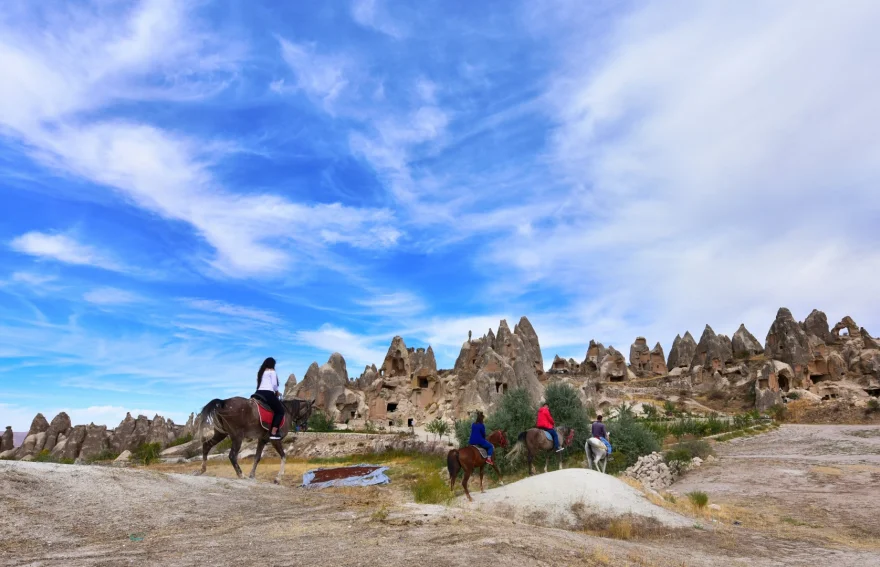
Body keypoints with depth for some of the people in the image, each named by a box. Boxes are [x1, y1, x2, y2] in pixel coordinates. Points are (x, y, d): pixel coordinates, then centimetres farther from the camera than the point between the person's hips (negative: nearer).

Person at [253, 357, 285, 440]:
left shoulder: (260, 372, 23)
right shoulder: (272, 371, 2)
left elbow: (258, 383, 17)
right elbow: (274, 384, -5)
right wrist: (277, 392, 15)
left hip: (258, 393, 8)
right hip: (268, 394, -7)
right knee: (280, 411, 0)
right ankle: (273, 433, -11)